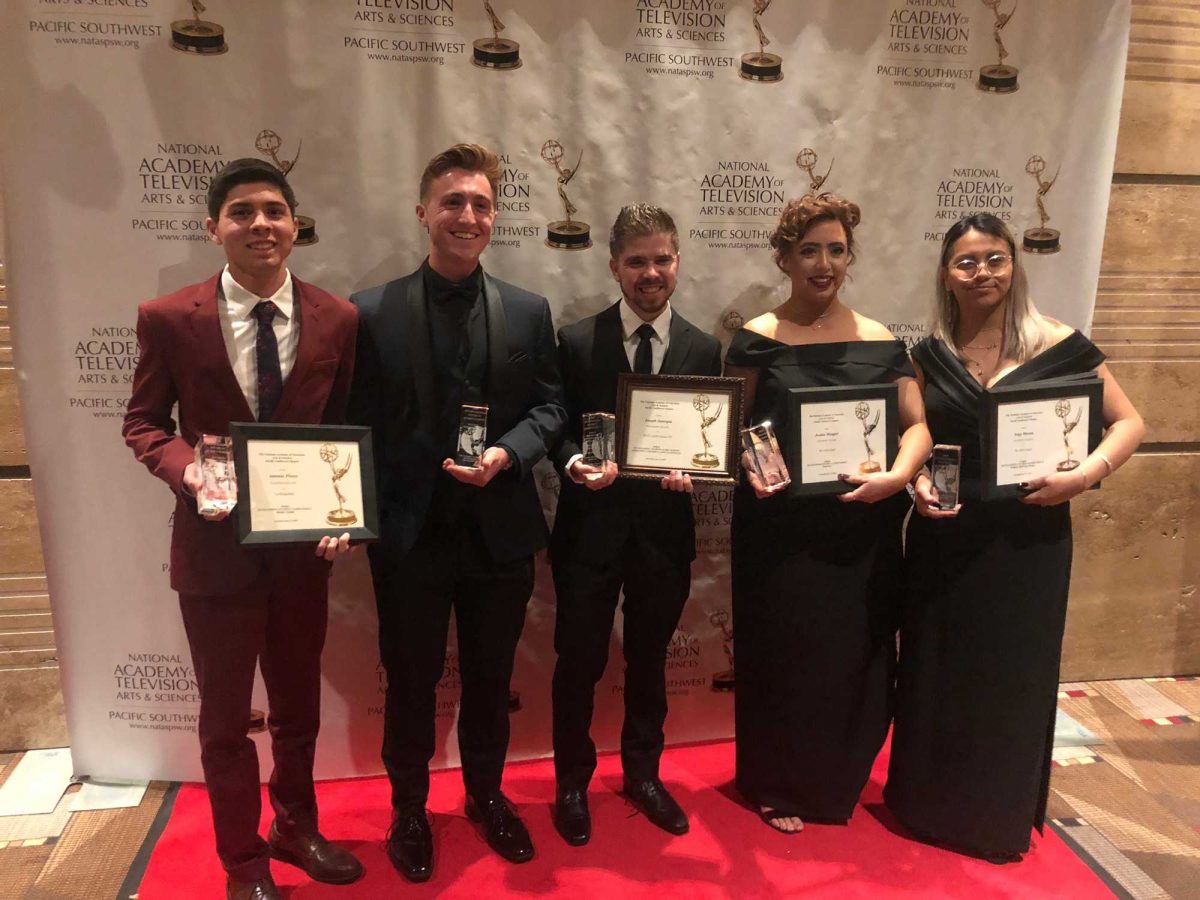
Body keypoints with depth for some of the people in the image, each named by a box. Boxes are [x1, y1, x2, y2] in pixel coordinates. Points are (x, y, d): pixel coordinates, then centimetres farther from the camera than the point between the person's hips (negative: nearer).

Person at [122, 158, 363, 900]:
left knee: (299, 705, 20)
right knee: (226, 714, 14)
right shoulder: (169, 319, -9)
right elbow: (143, 422, 0)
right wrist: (186, 467, -21)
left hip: (305, 543, 2)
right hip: (217, 544, -1)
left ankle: (296, 829, 45)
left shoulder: (337, 318, -5)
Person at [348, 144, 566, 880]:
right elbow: (356, 424, -3)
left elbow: (550, 407, 2)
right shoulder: (372, 312, -4)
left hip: (501, 533, 2)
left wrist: (509, 453, -16)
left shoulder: (529, 311, 2)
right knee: (411, 681, 15)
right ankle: (410, 809, 38)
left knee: (490, 678, 19)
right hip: (410, 534, -2)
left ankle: (487, 796, 43)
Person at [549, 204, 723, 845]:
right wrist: (576, 464, -22)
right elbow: (557, 430, -1)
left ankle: (643, 774, 40)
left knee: (648, 660, 18)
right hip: (591, 525, -2)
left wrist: (689, 469, -17)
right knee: (579, 662, 8)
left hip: (663, 527, 2)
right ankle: (572, 784, 31)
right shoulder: (577, 341, -3)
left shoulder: (703, 349, 3)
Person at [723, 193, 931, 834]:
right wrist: (752, 465, -20)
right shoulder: (757, 340, 0)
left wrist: (898, 475, -16)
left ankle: (838, 782, 36)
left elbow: (916, 425, 3)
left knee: (857, 656, 11)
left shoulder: (880, 342, 5)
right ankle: (776, 786, 29)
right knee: (781, 654, 6)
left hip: (862, 529, 2)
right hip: (780, 526, -2)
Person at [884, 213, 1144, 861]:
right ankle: (928, 803, 33)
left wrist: (1083, 475, -18)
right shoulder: (931, 353, 3)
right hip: (944, 538, 3)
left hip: (1027, 539, -2)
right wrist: (918, 481, -9)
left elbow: (1129, 424, -2)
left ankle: (1002, 817, 32)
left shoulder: (1058, 345, -6)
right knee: (935, 673, 12)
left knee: (1012, 677, 10)